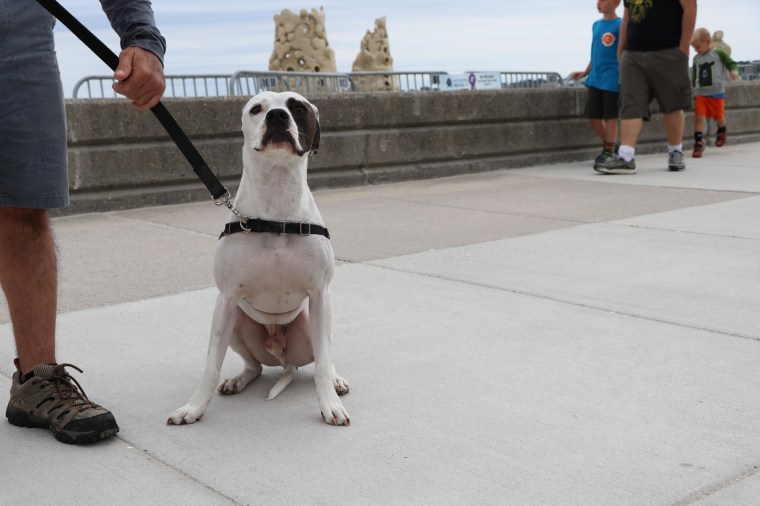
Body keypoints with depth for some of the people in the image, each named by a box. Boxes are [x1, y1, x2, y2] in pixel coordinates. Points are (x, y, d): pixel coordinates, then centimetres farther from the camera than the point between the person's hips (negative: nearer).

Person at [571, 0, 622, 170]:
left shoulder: (620, 25, -7)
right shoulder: (596, 25, 14)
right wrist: (585, 73, 17)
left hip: (612, 79, -7)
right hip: (595, 79, 7)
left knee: (610, 117, -2)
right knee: (593, 117, 8)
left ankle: (609, 151, 8)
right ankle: (608, 147, 24)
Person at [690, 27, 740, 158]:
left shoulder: (719, 53, -2)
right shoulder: (696, 59, 10)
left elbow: (731, 63, 0)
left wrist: (734, 71, -19)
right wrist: (693, 86, 11)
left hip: (717, 93, -3)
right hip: (700, 93, 3)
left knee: (718, 116, 10)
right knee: (699, 117, -10)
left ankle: (721, 131, 43)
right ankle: (698, 143, -8)